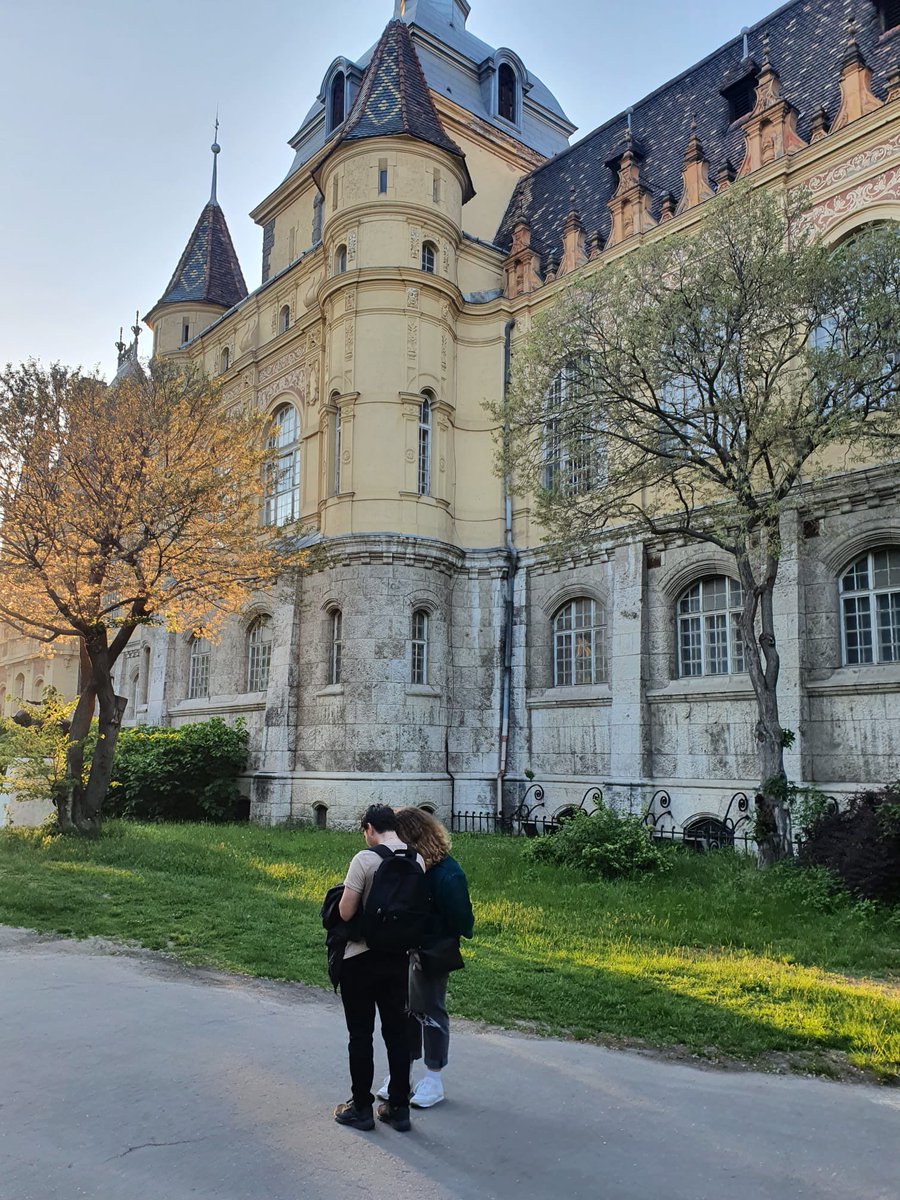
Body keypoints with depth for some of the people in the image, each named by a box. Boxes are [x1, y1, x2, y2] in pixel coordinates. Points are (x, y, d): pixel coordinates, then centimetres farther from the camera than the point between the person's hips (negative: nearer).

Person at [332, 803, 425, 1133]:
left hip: (361, 960, -5)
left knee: (361, 1034, 9)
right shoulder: (417, 860, -1)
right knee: (397, 1032, 14)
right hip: (398, 957, 5)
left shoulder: (365, 859, -18)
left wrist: (346, 896, 2)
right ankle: (398, 1108, 22)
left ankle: (361, 1108, 20)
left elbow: (346, 912, -19)